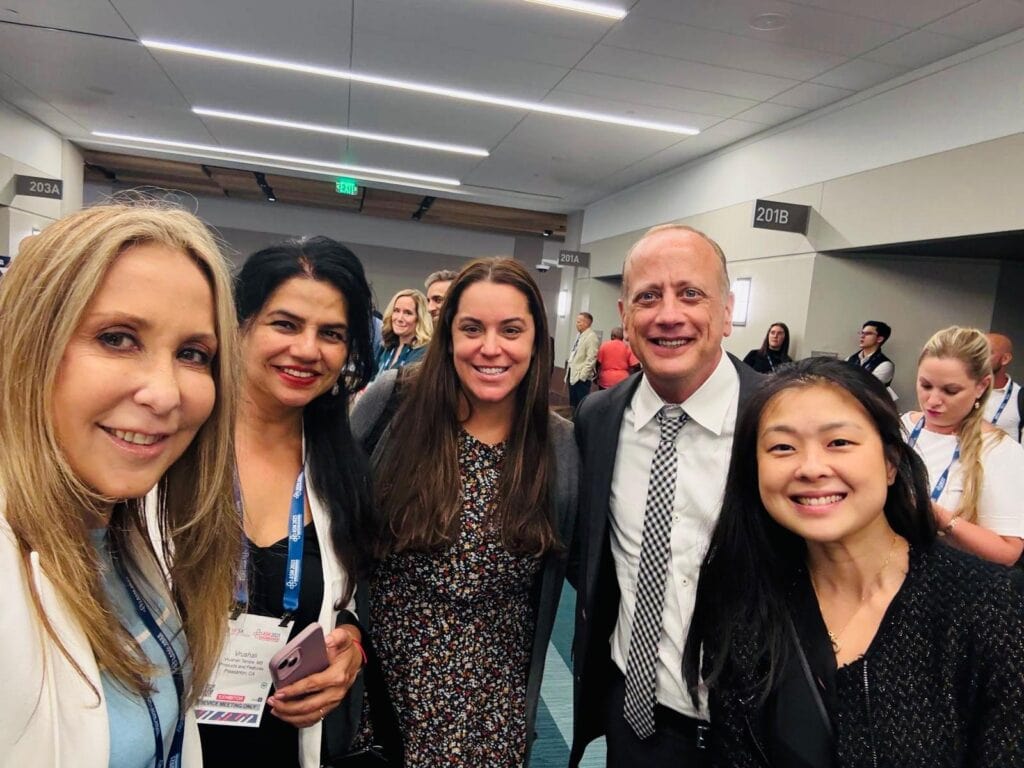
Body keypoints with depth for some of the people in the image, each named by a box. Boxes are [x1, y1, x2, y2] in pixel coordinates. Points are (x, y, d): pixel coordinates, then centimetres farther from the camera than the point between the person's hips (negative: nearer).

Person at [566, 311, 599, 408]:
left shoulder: (591, 337, -14)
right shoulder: (579, 335, 15)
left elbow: (591, 359, -20)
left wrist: (582, 375, -21)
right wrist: (569, 370, 16)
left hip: (581, 376, -9)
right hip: (572, 374, 9)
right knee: (573, 403, 16)